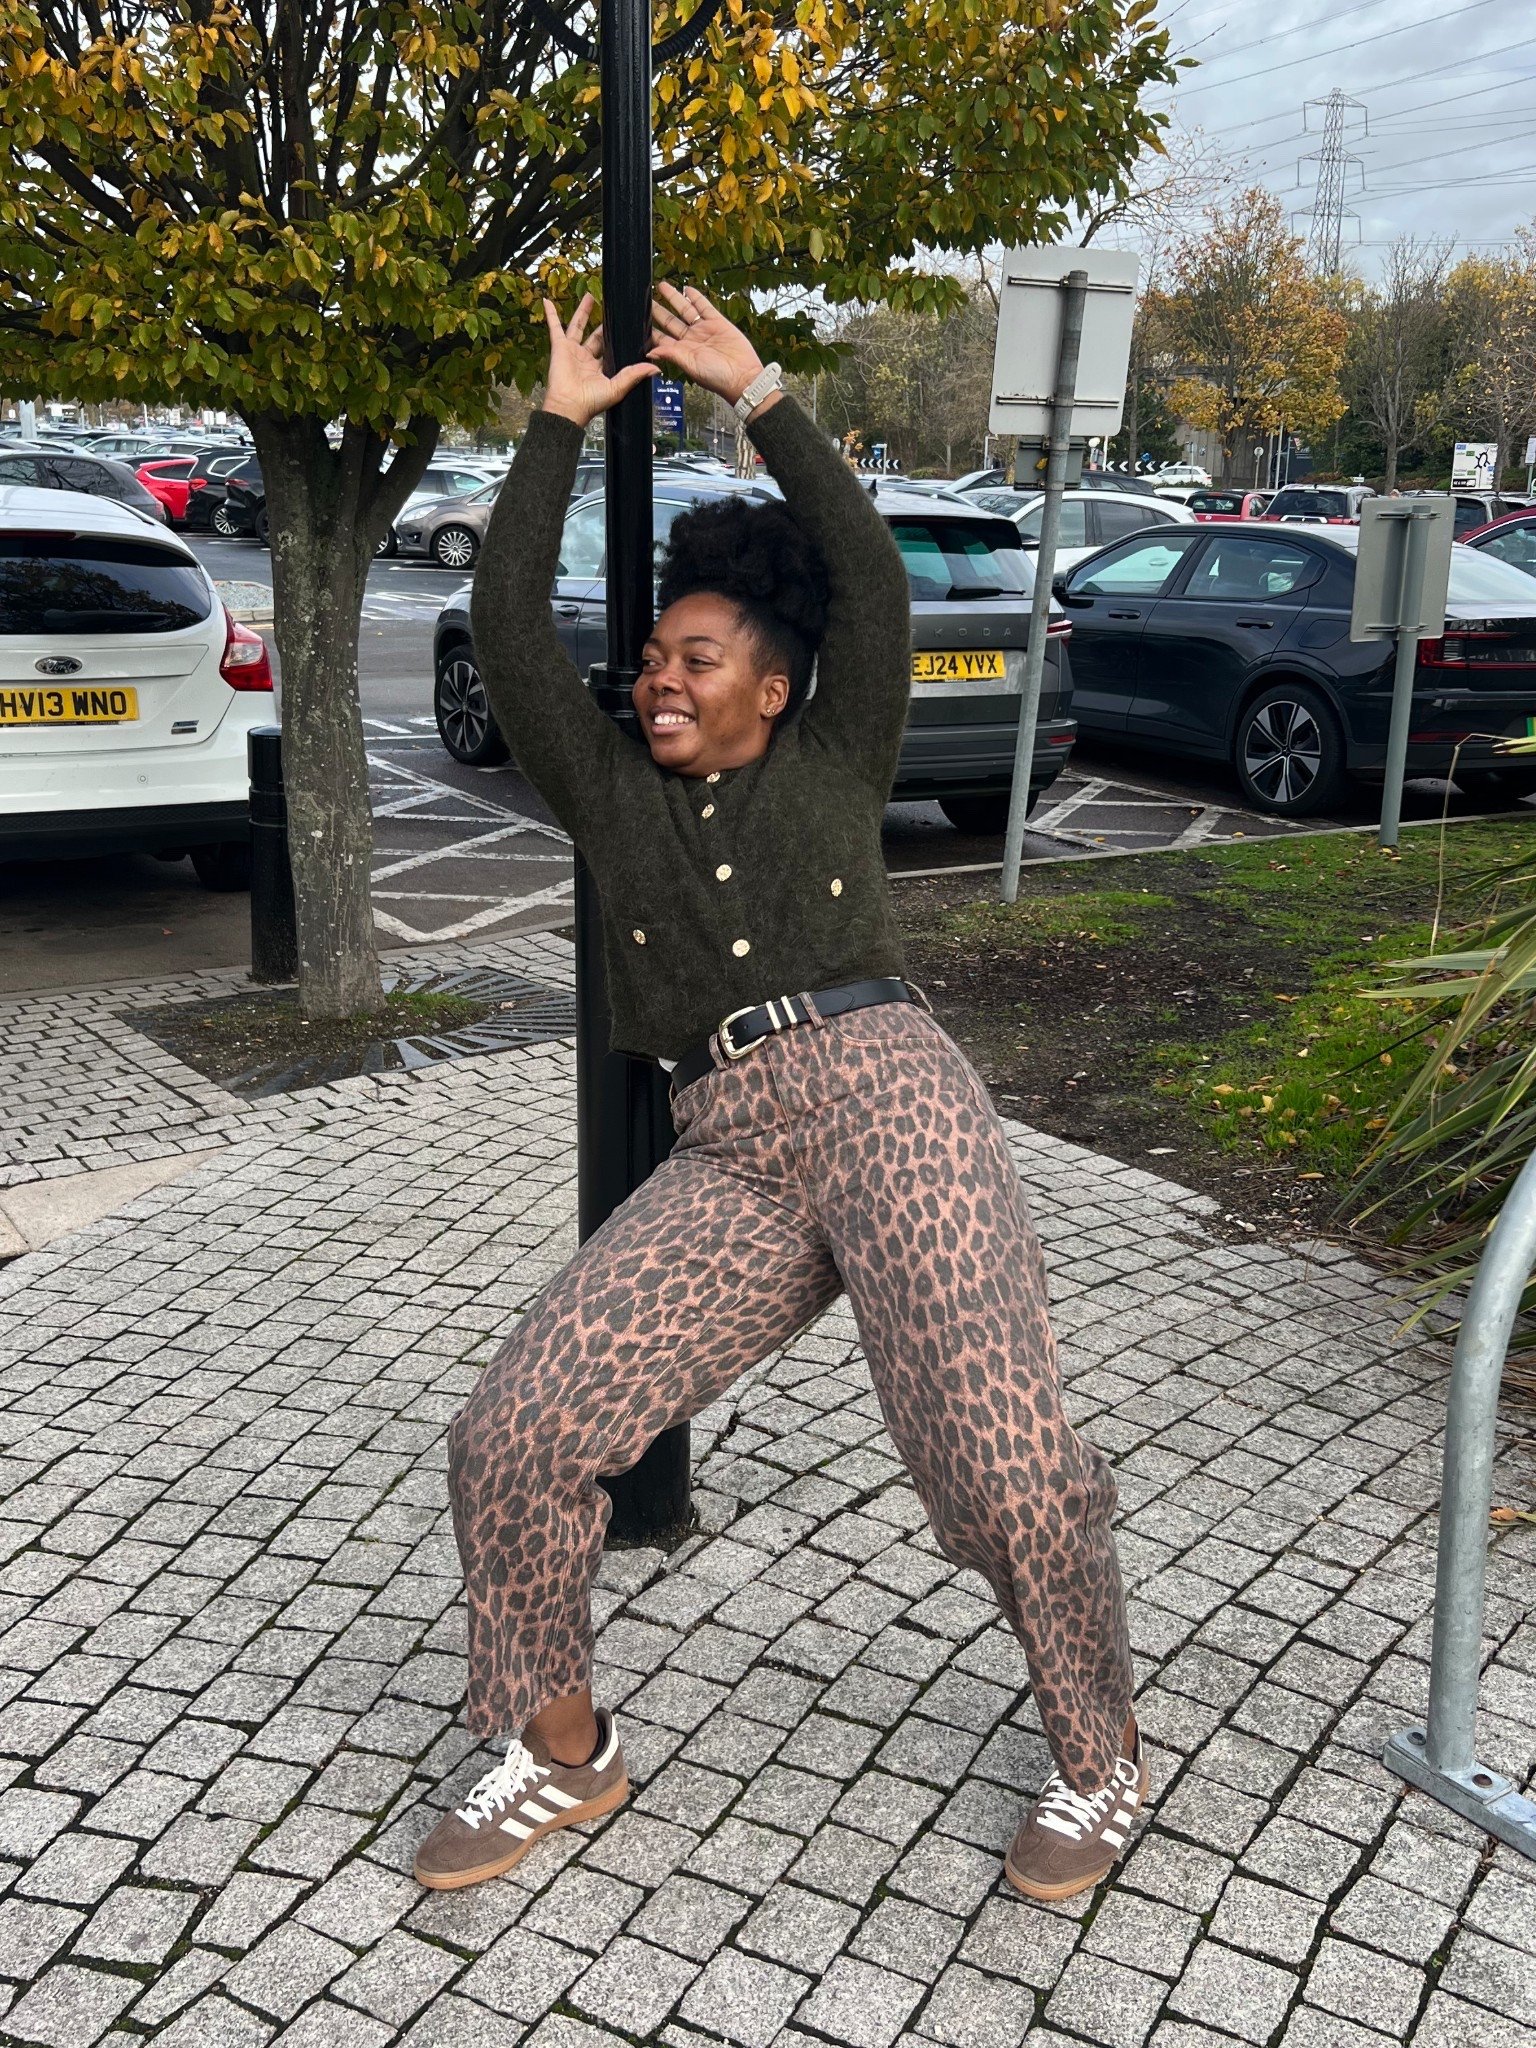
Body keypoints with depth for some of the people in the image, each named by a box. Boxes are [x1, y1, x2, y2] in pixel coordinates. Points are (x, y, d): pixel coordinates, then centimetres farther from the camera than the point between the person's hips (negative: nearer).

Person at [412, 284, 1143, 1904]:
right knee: (513, 1437, -10)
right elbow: (507, 624, 16)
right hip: (726, 1161, 3)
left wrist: (756, 394, 18)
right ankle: (560, 1752, 15)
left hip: (884, 1094, -2)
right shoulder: (610, 790, 22)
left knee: (1002, 1463, -15)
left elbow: (869, 581, 10)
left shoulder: (832, 765, 17)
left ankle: (1099, 1755, 16)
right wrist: (562, 421, 23)